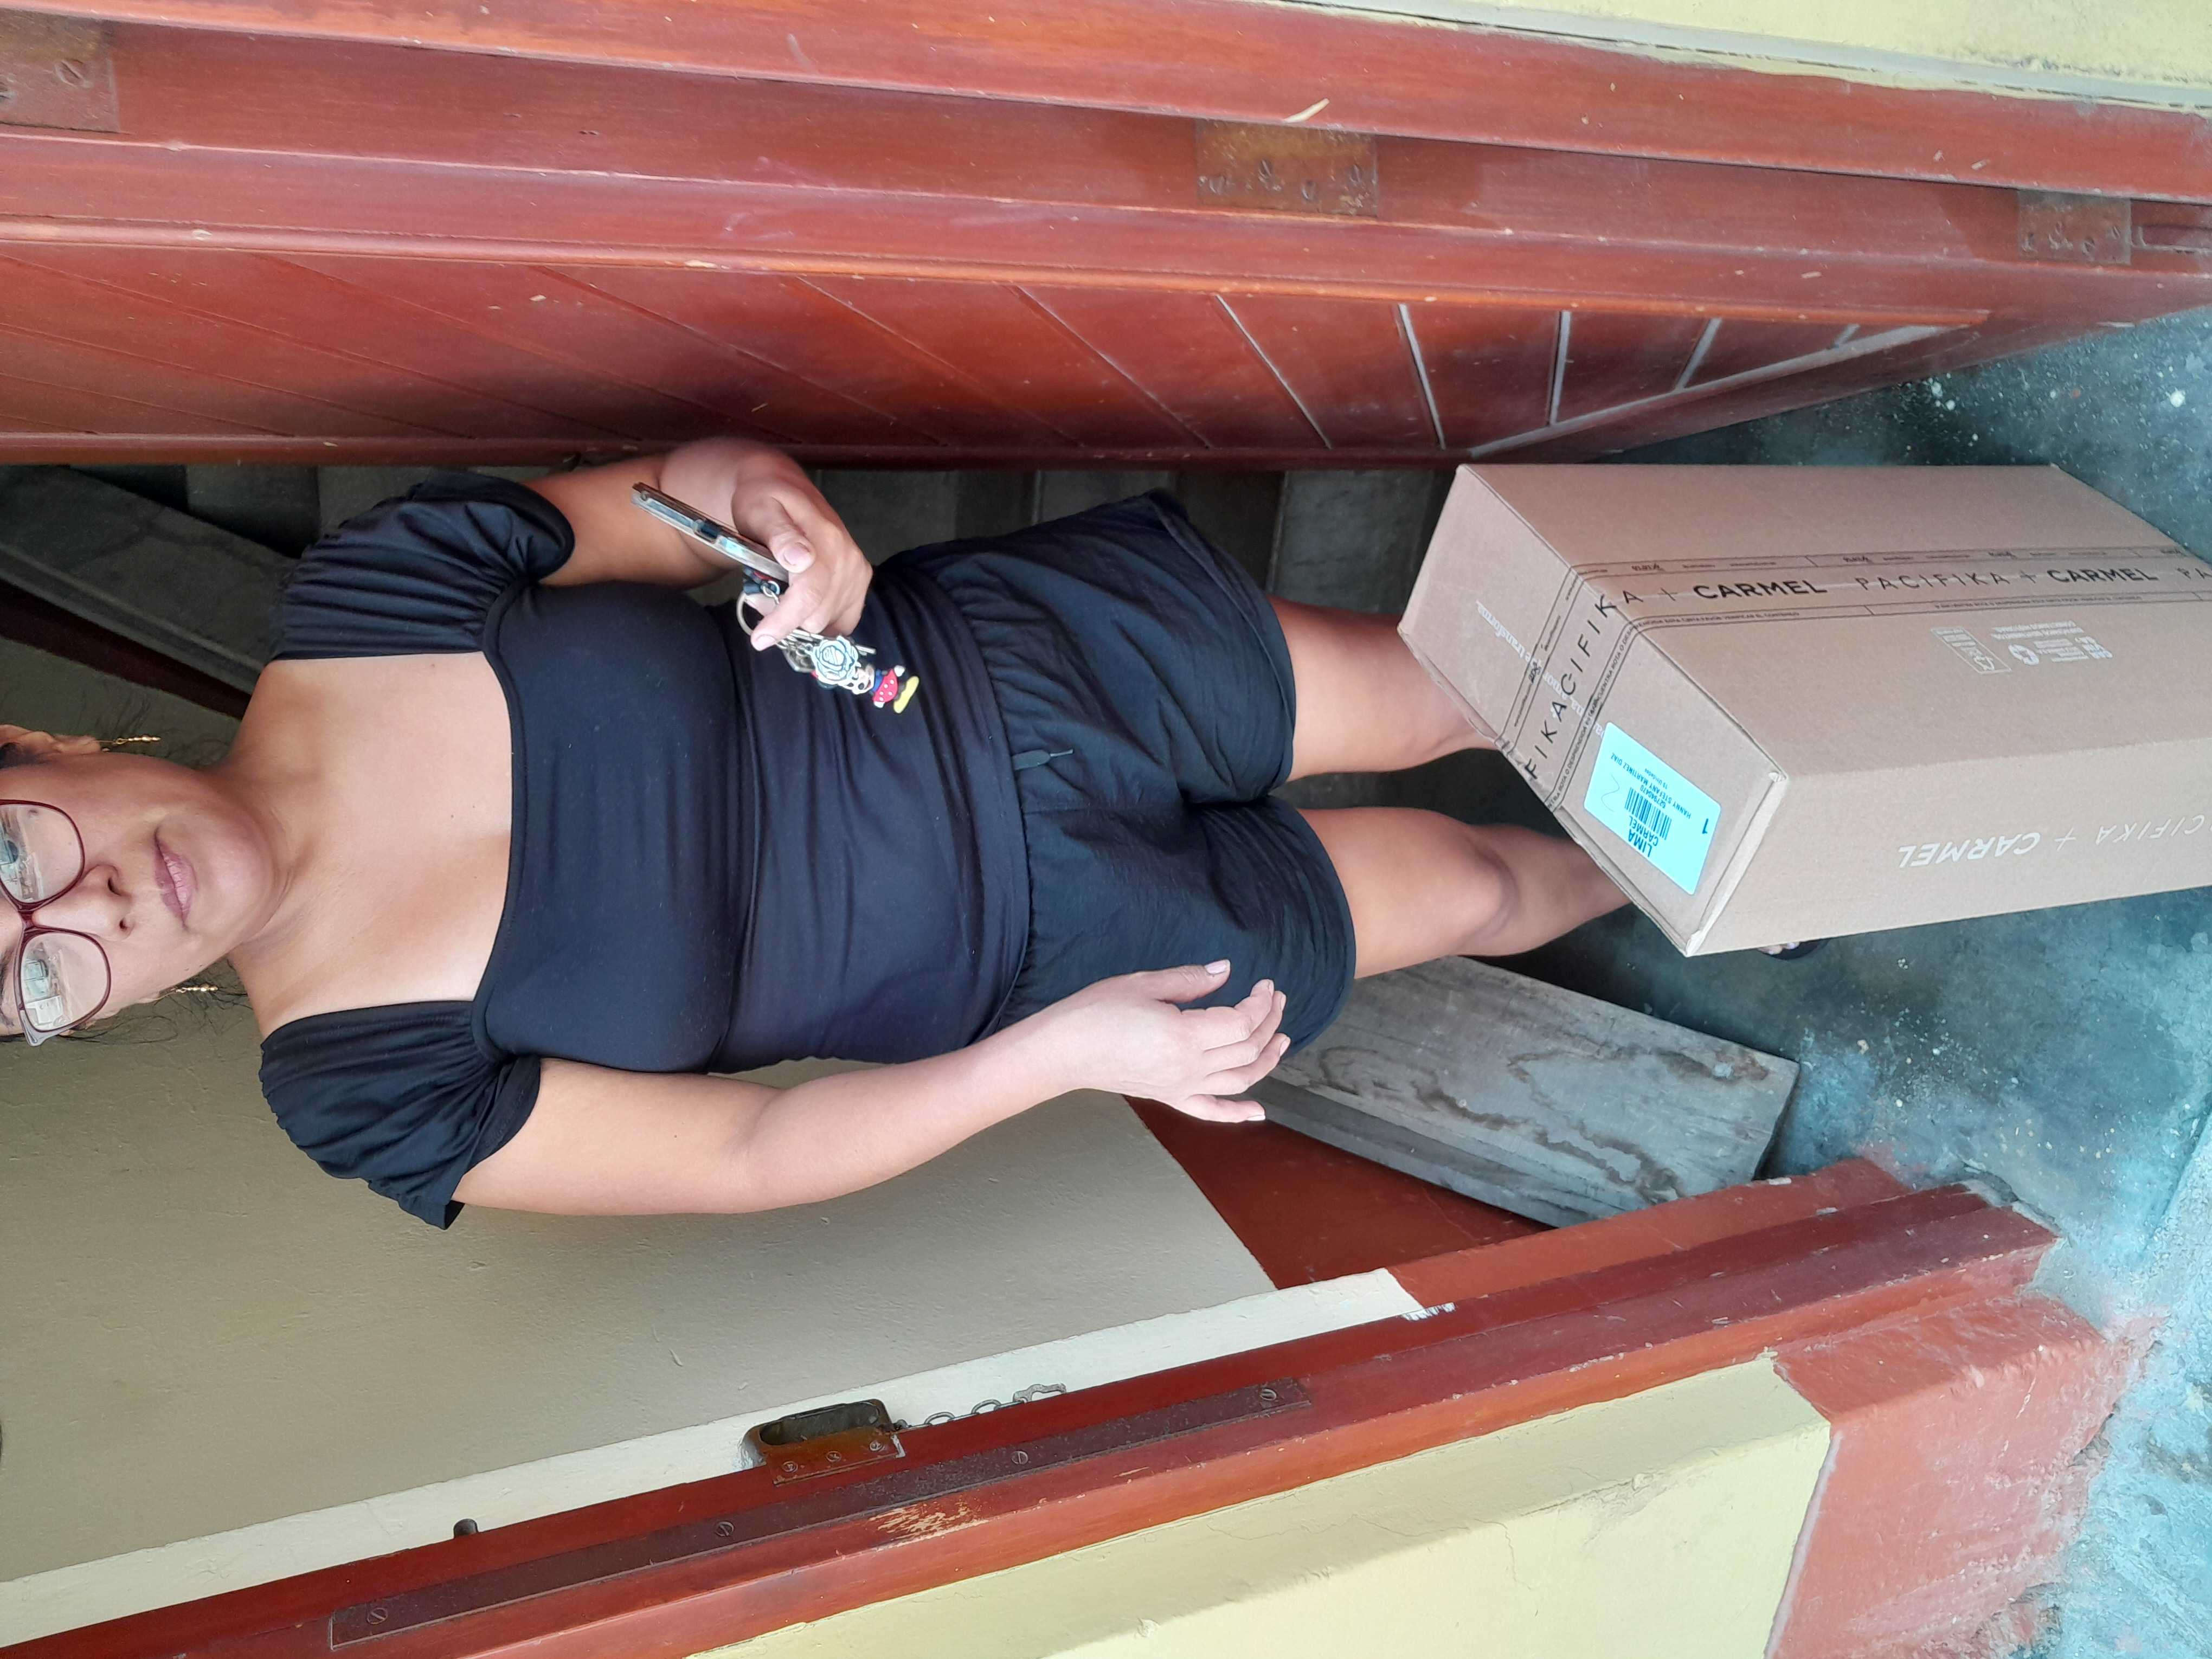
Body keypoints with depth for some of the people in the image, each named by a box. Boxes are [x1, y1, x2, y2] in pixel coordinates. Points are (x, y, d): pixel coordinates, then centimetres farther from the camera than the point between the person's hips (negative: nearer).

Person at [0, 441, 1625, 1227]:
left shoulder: (368, 592, -13)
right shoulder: (356, 1082, -12)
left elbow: (703, 482, -3)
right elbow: (746, 1154, -12)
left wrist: (773, 500, -28)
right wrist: (1064, 1050, -22)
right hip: (1026, 953, -1)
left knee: (1441, 694, 6)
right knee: (1470, 893, 8)